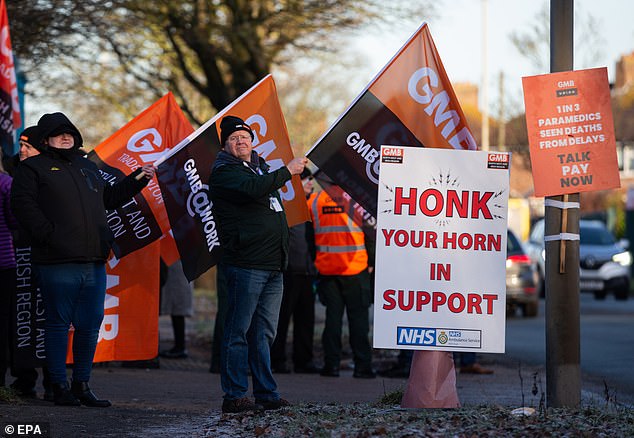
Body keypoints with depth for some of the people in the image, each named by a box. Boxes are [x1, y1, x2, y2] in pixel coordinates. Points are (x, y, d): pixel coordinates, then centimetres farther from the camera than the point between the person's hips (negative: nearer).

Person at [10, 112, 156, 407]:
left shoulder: (88, 167, 24)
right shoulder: (34, 168, 3)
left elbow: (109, 199, 34)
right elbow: (23, 205, -8)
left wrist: (137, 180, 26)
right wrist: (48, 234, -16)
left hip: (94, 262, 6)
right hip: (57, 264, -6)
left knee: (90, 326, 7)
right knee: (59, 324, -2)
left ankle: (82, 385, 16)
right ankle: (59, 387, 4)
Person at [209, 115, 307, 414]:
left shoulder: (260, 166, 22)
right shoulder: (224, 171, -4)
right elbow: (252, 188, -23)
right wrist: (288, 171, -15)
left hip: (273, 266, 8)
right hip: (245, 265, -8)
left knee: (264, 333, 10)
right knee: (239, 331, -6)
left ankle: (267, 394, 13)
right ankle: (234, 396, -5)